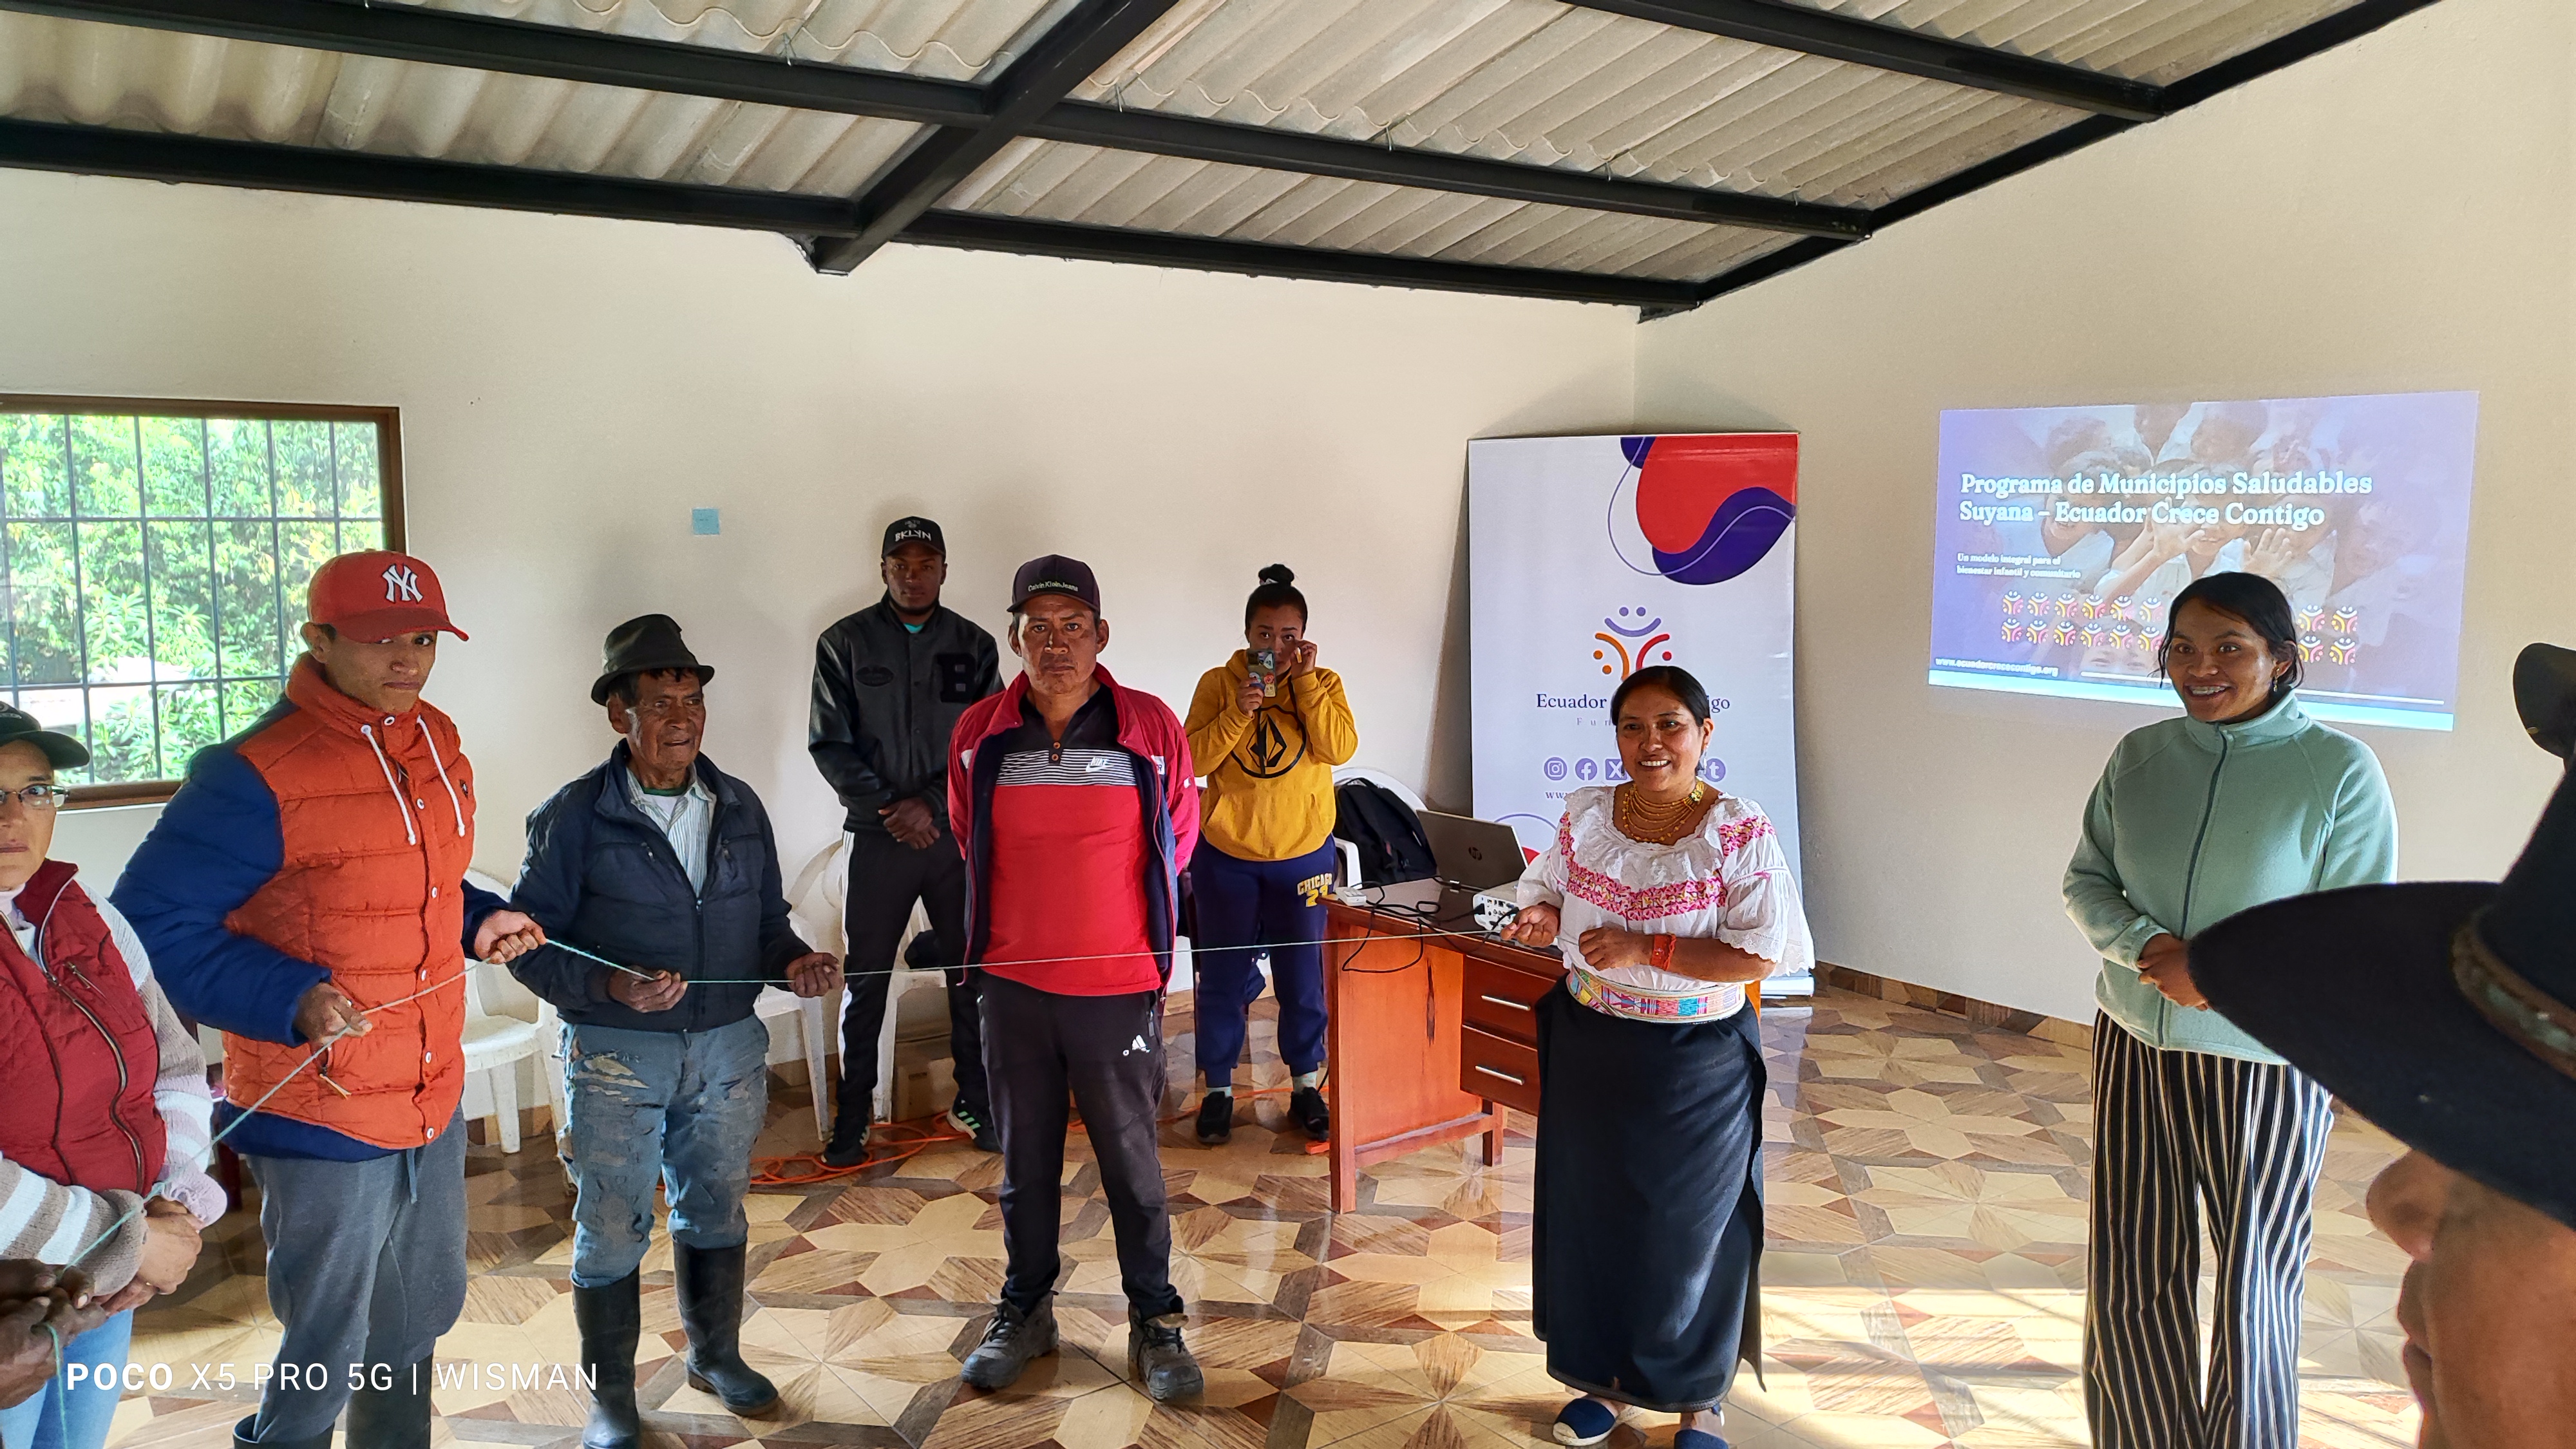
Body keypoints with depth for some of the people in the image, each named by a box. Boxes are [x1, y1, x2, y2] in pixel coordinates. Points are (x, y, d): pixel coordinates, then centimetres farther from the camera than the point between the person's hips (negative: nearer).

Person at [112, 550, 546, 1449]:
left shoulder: (436, 745, 5)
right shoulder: (256, 775, -19)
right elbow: (151, 926, -18)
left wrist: (480, 923, 2)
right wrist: (293, 1001, -27)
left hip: (434, 1102, 7)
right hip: (322, 1120, -7)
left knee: (419, 1318, 24)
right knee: (325, 1360, 7)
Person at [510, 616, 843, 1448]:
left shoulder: (741, 809, 4)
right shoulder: (573, 817, -9)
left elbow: (766, 924, 10)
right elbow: (533, 944, -10)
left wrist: (793, 963, -11)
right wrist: (610, 988, -26)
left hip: (728, 1049, 4)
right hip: (616, 1057, -4)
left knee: (717, 1209, 18)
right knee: (612, 1229, 9)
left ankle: (716, 1355, 40)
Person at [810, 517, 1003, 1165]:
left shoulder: (974, 646, 4)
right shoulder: (845, 643, 1)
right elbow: (830, 745, -2)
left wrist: (931, 804, -12)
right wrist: (888, 807, -12)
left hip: (958, 833, 1)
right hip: (878, 838, -1)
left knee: (972, 972, 7)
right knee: (865, 980, 4)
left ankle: (975, 1101, 20)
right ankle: (852, 1116, 16)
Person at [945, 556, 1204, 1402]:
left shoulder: (1151, 728, -8)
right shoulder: (979, 736, -3)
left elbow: (1180, 834, 8)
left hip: (1119, 986, -2)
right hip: (1012, 983, 2)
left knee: (1132, 1161, 8)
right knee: (1025, 1159, 16)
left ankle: (1155, 1320, 25)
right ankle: (1025, 1310, 33)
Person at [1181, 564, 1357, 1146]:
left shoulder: (1323, 684, -2)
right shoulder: (1219, 683, -4)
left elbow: (1340, 749, -18)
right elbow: (1194, 759, -13)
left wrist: (1305, 680, -21)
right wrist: (1240, 710, -24)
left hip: (1303, 857, 0)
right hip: (1226, 857, 0)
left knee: (1303, 976, 9)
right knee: (1222, 976, 8)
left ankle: (1306, 1085, 25)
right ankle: (1218, 1087, 23)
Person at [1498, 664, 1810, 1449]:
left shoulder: (1740, 833, -14)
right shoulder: (1586, 813, -1)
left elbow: (1759, 955, -18)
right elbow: (1549, 898, 12)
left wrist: (1644, 950, -24)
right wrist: (1542, 921, -12)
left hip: (1696, 1067, -4)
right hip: (1590, 1051, 4)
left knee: (1688, 1231, 9)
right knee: (1590, 1215, 14)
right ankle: (1603, 1377, 36)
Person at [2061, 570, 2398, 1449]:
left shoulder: (2339, 770, -10)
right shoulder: (2141, 756, 2)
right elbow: (2086, 881, 5)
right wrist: (2146, 947, -14)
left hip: (2264, 1065, -3)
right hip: (2136, 1046, 4)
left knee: (2251, 1285, 9)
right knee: (2132, 1278, 11)